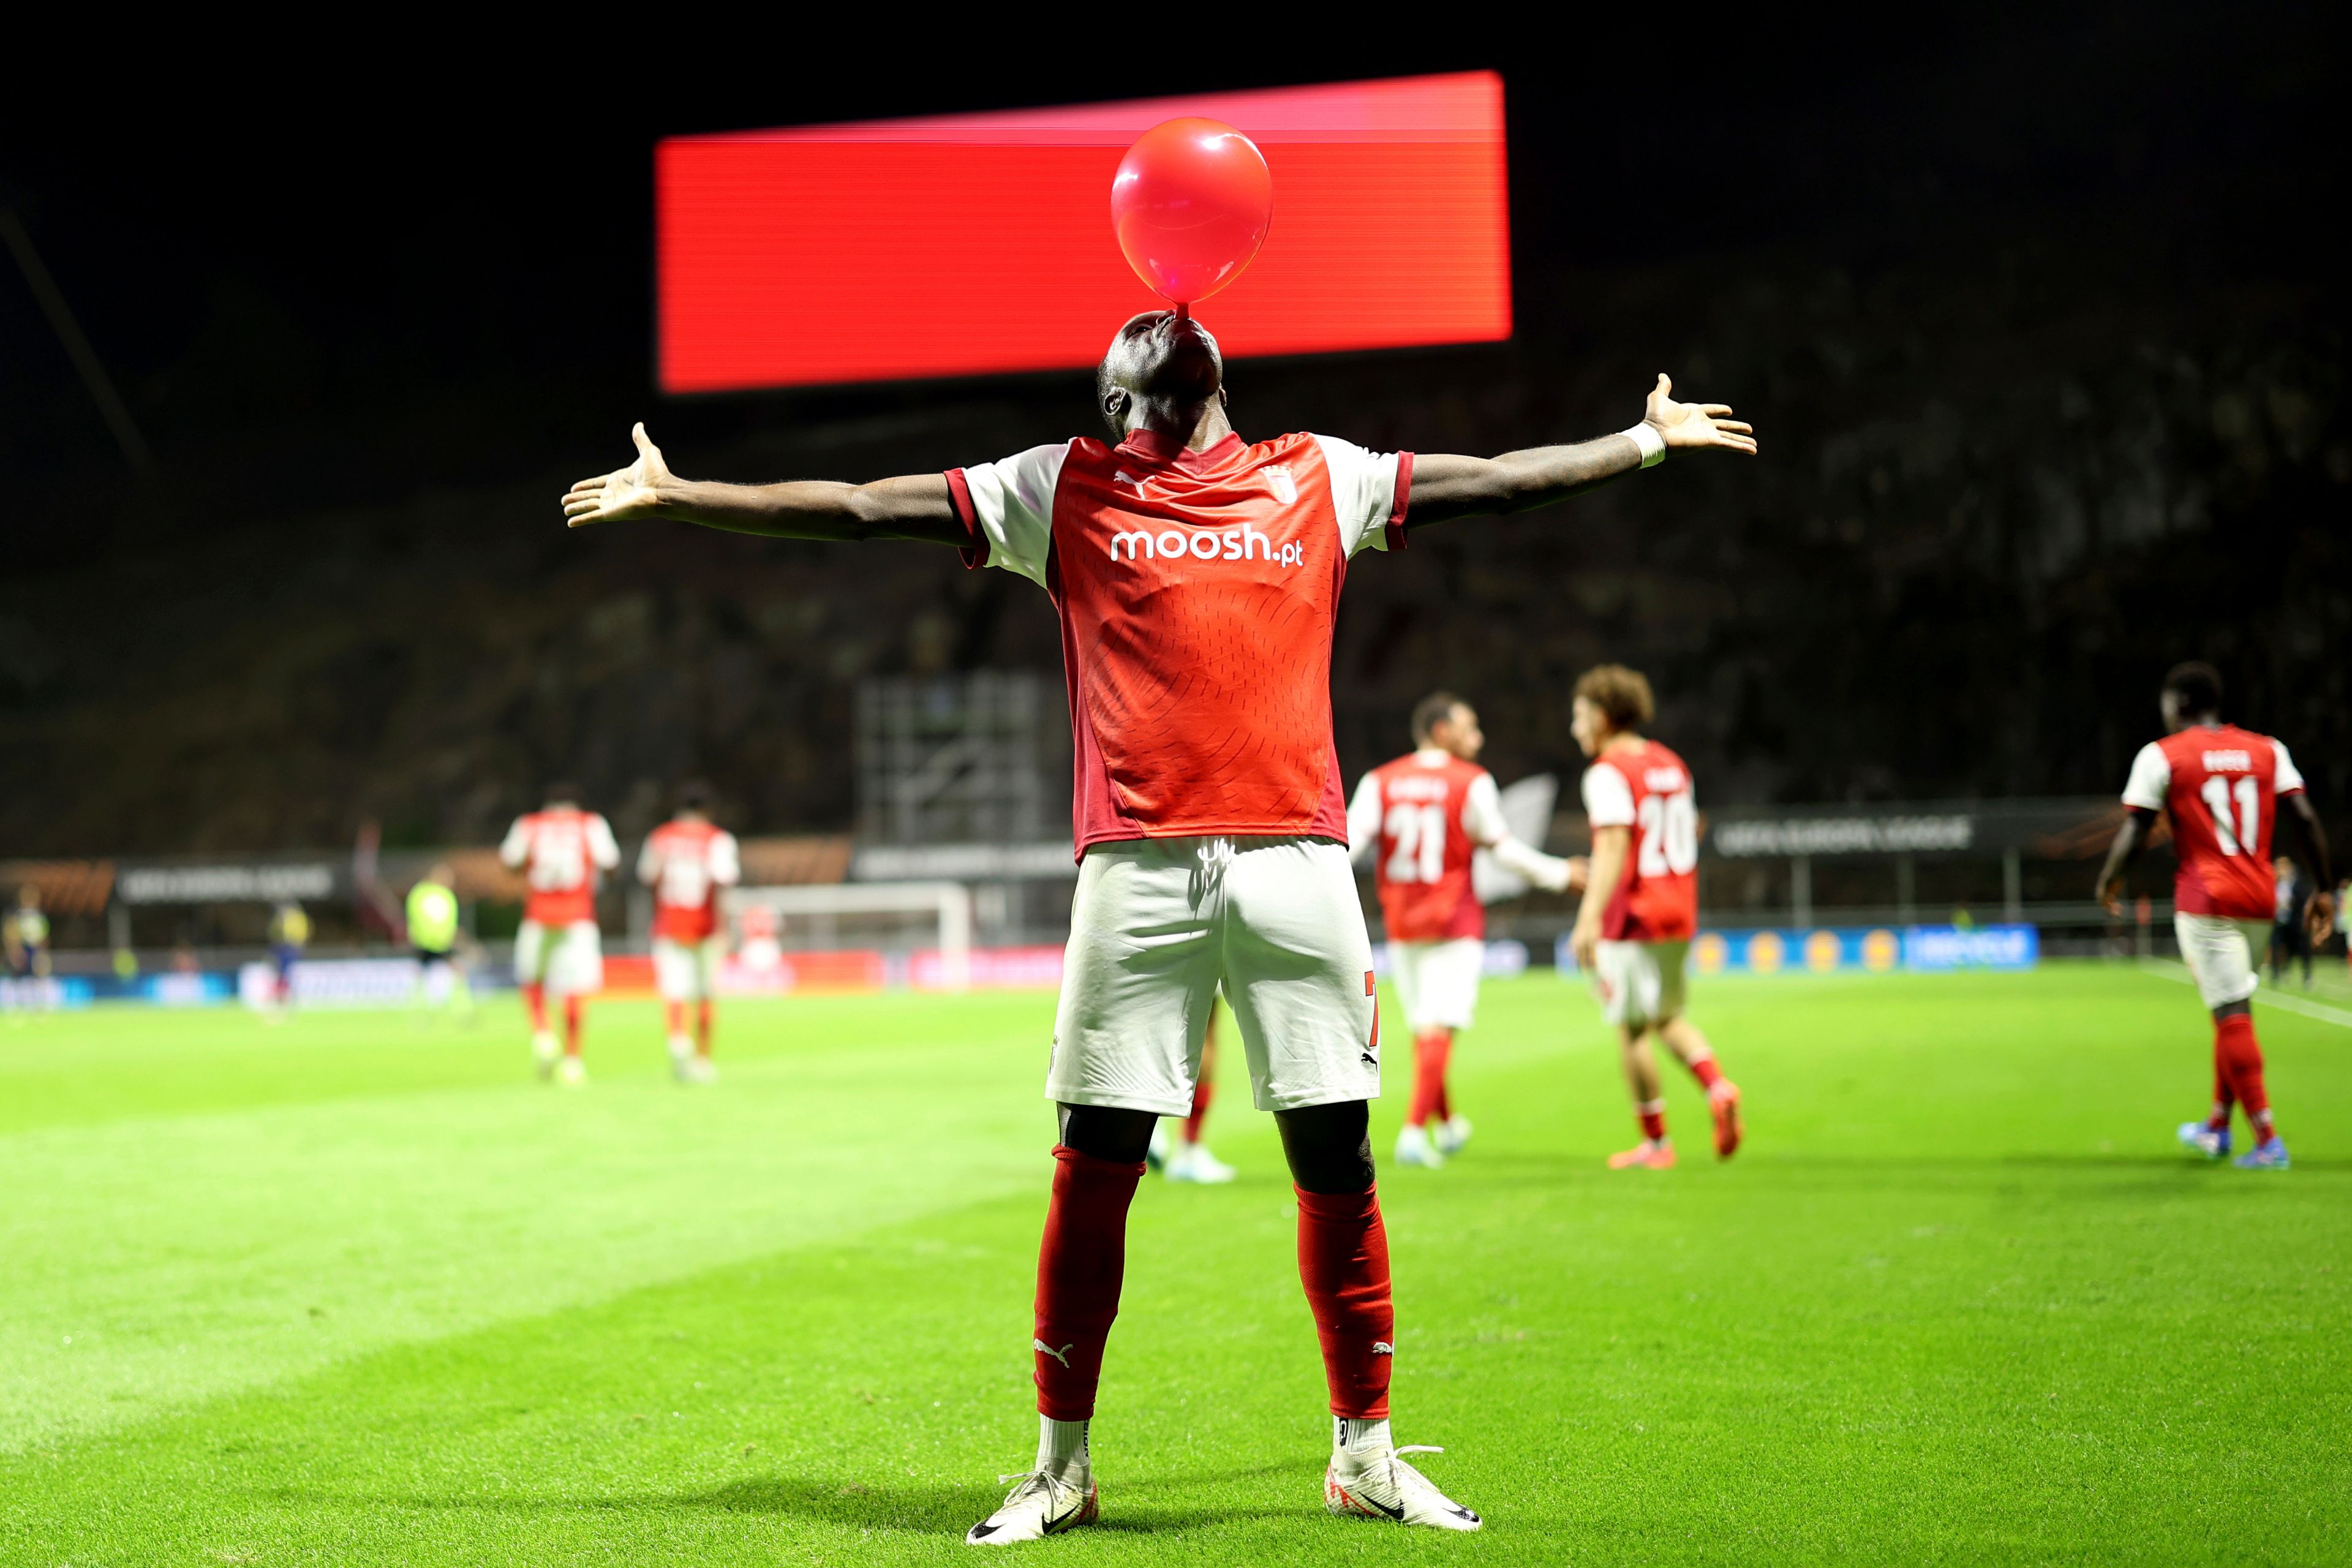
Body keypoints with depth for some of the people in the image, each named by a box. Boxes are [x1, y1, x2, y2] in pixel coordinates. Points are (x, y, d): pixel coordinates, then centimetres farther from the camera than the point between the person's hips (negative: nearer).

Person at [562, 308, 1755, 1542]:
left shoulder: (1319, 477, 17)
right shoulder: (1063, 487, 13)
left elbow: (1500, 480, 26)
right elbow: (861, 509, 13)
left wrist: (1650, 441, 29)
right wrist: (675, 497, 11)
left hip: (1296, 857, 2)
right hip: (1138, 868, -1)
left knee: (1335, 1157, 3)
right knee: (1096, 1164, -1)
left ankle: (1366, 1453, 16)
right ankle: (1061, 1466, 11)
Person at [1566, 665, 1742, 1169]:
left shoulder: (1609, 772, -13)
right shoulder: (1671, 764, 13)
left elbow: (1614, 846, -23)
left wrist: (1590, 918, -29)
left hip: (1632, 917, -8)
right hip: (1679, 913, 8)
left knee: (1632, 1028, 2)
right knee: (1665, 1018, 19)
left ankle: (1655, 1143, 6)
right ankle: (1717, 1087, -5)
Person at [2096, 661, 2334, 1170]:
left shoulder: (2161, 756, -3)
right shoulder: (2267, 751, 10)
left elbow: (2134, 831, -6)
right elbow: (2306, 820, 3)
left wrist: (2109, 881, 10)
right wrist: (2324, 890, 9)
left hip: (2206, 901, -5)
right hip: (2260, 899, 5)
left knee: (2232, 1015, -7)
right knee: (2235, 1011, 18)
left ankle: (2267, 1140, -12)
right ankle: (2217, 1128, 28)